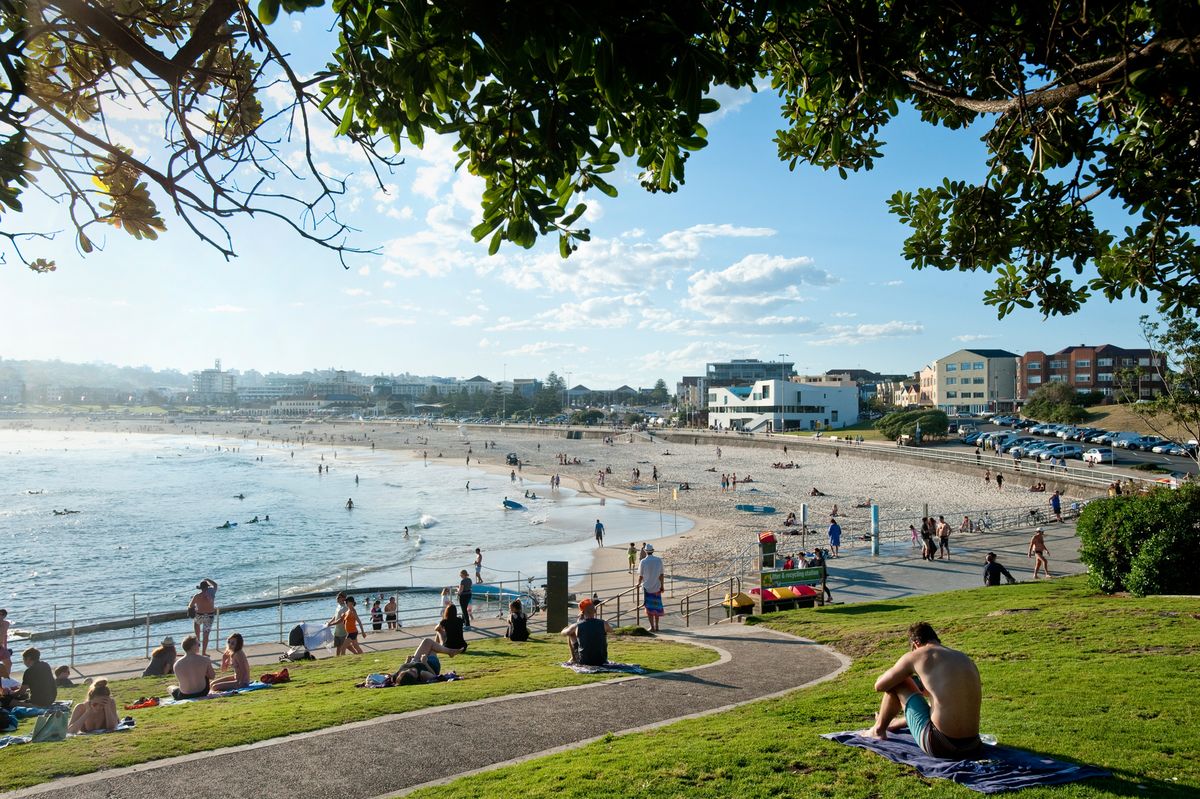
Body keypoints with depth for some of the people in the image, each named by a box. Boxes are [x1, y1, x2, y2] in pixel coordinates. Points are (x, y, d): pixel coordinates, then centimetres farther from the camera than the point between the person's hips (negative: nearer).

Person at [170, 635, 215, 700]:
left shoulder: (177, 664, -13)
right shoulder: (205, 660, -15)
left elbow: (180, 679, 2)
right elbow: (212, 676, -4)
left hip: (184, 696, 1)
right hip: (202, 693, -1)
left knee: (171, 687, 31)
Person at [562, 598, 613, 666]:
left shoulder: (577, 626, -13)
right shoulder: (603, 623, -10)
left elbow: (563, 632, 9)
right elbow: (611, 629, 17)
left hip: (583, 662, -1)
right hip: (601, 661, 1)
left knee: (570, 634, 15)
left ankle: (573, 658, 28)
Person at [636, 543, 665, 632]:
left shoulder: (643, 561, -11)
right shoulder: (659, 560, -4)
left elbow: (640, 575, -5)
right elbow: (661, 574, -2)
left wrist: (639, 583, 14)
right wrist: (662, 586, 7)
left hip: (647, 587, -2)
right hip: (657, 587, 2)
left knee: (649, 608, 5)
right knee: (657, 606, 14)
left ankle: (652, 627, 2)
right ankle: (656, 626, 20)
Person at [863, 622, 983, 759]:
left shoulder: (915, 655, -3)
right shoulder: (967, 660, 14)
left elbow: (879, 686, 5)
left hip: (941, 747, -6)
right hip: (972, 748, 6)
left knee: (896, 684, 12)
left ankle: (879, 730, 33)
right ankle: (896, 724, 62)